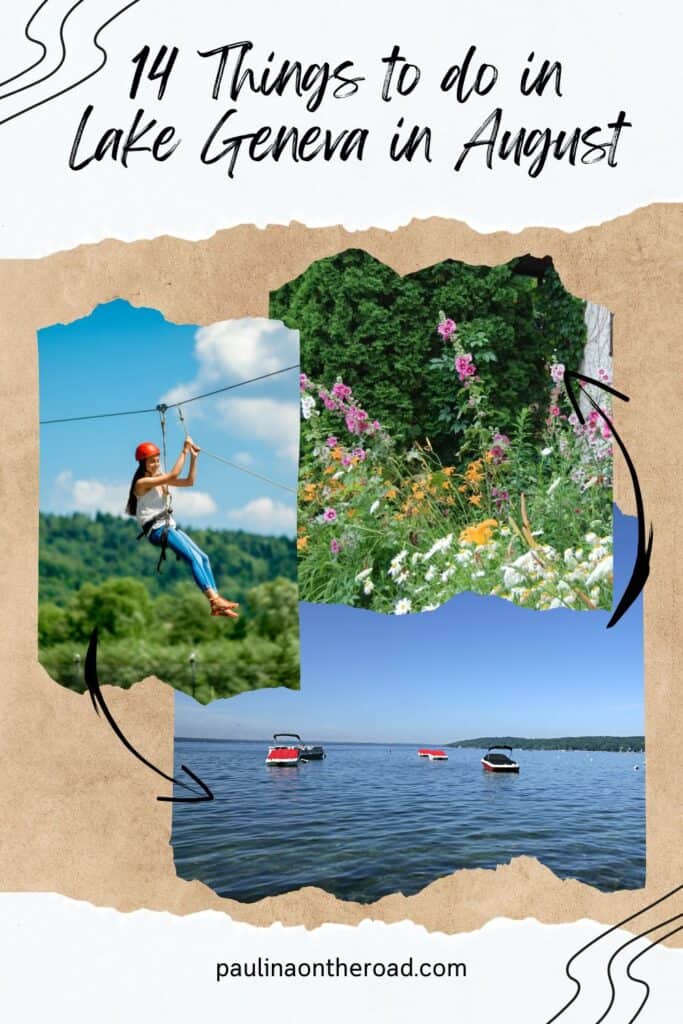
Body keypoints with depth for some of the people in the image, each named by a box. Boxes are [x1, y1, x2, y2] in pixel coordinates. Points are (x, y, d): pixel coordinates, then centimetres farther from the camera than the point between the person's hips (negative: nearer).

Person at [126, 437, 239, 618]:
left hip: (170, 526, 9)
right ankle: (213, 598, -27)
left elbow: (189, 481, 14)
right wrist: (184, 452, -15)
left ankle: (216, 603, -6)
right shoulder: (142, 483, -10)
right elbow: (173, 475, -20)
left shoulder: (161, 479, 15)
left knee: (203, 558, -2)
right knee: (194, 558, -22)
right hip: (156, 530, -9)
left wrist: (193, 457, 5)